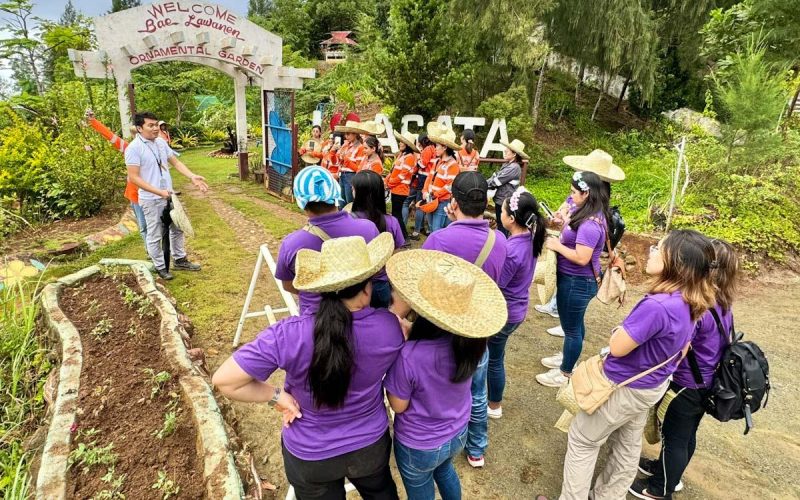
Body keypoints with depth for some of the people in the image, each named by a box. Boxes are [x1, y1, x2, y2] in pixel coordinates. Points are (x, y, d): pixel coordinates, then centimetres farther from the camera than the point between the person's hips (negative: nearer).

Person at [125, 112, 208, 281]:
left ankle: (180, 260, 33)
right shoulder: (134, 148, -17)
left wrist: (193, 176, -3)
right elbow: (134, 177, -19)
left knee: (177, 229, 17)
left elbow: (175, 162, 11)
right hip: (151, 200, -7)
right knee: (155, 235, 7)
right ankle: (160, 267, 21)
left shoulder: (161, 142, 4)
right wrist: (159, 192, -24)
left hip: (169, 195, 7)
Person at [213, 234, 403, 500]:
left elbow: (224, 381, -24)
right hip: (371, 445, 1)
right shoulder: (389, 327, -24)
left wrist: (277, 394, -14)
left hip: (310, 457, -1)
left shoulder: (289, 335, -31)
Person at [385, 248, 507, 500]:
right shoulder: (470, 342, -20)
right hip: (458, 434, 4)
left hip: (419, 446, -4)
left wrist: (398, 344, -16)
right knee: (444, 470, 36)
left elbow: (398, 405, -19)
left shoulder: (410, 356, -37)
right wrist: (409, 340, -4)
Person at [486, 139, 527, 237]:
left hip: (505, 202, -9)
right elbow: (495, 177, 9)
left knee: (502, 228, 0)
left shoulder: (514, 167, -19)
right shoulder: (507, 165, 11)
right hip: (501, 200, 9)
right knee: (500, 226, 20)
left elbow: (497, 181, -19)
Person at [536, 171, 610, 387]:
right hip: (577, 280, 10)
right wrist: (562, 232, 1)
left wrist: (557, 245, -20)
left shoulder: (590, 224, -28)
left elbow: (582, 258, -30)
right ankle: (568, 358, 44)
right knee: (575, 324, 25)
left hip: (577, 282, -10)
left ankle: (565, 374, 22)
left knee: (571, 328, 6)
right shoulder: (593, 215, 3)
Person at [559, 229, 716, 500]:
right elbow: (682, 350, 9)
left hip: (624, 387, -9)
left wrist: (619, 331, -7)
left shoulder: (657, 305, -37)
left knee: (581, 440, 11)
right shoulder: (690, 304, -6)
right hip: (651, 386, 9)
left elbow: (617, 347, -28)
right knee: (628, 446, 24)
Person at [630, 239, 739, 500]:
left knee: (674, 437, 10)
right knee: (686, 434, 25)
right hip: (705, 383, 8)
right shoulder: (724, 305, -2)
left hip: (687, 385, -8)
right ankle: (669, 472, 46)